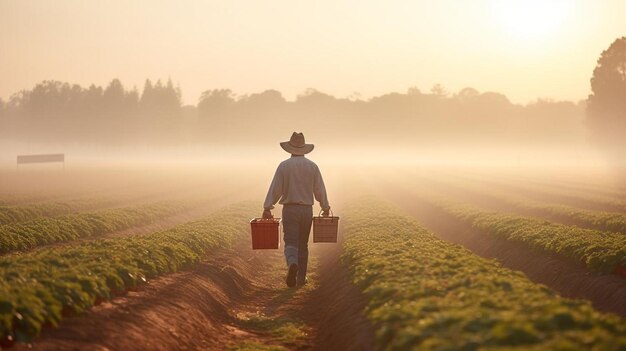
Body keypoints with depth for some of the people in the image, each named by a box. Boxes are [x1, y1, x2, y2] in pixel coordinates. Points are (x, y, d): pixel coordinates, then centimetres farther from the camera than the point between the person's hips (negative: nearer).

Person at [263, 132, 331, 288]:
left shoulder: (284, 165, -4)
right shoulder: (312, 166, 1)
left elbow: (275, 188, -8)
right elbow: (320, 189, 3)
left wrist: (267, 208, -6)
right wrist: (325, 208, 14)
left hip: (289, 209, -2)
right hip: (307, 209, 2)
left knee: (291, 242, -2)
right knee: (303, 245, 13)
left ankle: (292, 263, -33)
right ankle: (301, 278, 16)